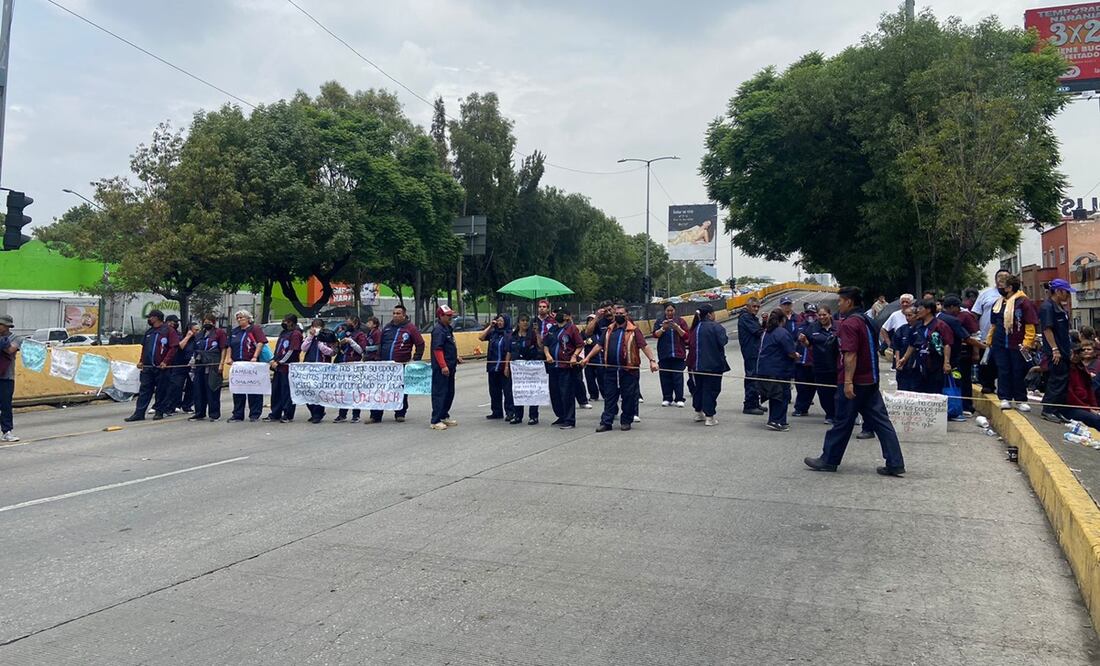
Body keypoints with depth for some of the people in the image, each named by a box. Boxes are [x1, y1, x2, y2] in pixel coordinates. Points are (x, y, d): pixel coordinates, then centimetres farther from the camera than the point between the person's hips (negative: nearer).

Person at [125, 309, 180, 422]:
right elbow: (144, 348, 23)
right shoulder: (149, 332, 17)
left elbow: (174, 347, -11)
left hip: (161, 367, -6)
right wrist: (141, 361, 10)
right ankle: (139, 413, 4)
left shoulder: (168, 330, -5)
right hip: (147, 367, 6)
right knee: (144, 390, 4)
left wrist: (165, 362, -17)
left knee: (161, 391, 2)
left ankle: (159, 412, 11)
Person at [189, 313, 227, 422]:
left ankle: (214, 414, 4)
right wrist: (194, 359, 15)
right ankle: (199, 413, 17)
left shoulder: (219, 333, -2)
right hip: (200, 365, 7)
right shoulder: (200, 334, 18)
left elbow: (224, 349, -6)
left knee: (213, 390, -3)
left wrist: (221, 364, -13)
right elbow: (196, 350, 26)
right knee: (199, 390, 8)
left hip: (213, 366, -7)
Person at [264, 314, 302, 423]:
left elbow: (291, 351, -15)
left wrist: (279, 362, -13)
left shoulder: (296, 334, -10)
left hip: (288, 367, -9)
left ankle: (288, 415, 3)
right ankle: (275, 414, 19)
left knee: (287, 392, -4)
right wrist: (274, 360, 7)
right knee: (276, 390, 11)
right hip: (279, 367, 9)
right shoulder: (283, 333, 19)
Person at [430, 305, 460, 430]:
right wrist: (443, 366, -26)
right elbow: (437, 349, -22)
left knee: (449, 392, 16)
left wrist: (456, 358, 20)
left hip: (449, 367, 10)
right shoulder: (438, 330, -15)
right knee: (440, 393, -6)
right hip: (441, 368, -10)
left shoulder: (448, 328, 16)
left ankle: (444, 416, 28)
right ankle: (435, 421, -2)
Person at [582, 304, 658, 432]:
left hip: (629, 369, -4)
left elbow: (644, 346, -9)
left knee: (629, 396, 4)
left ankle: (626, 421, 16)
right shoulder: (609, 330, 12)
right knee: (610, 396, 7)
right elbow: (599, 345, 15)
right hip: (611, 369, 4)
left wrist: (652, 360, -19)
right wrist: (587, 357, 10)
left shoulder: (633, 330, -3)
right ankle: (606, 422, 10)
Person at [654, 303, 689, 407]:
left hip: (678, 353, -1)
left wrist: (677, 328, -13)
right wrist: (663, 328, -16)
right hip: (664, 354, 1)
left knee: (678, 376, -5)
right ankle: (667, 399, 9)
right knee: (665, 377, 2)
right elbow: (655, 334, 0)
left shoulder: (680, 321, 8)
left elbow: (686, 336, 2)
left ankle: (679, 399, -1)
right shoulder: (660, 322, 10)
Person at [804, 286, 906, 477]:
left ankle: (829, 460, 13)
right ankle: (895, 464, 5)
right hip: (871, 381, 9)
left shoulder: (849, 323, -14)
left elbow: (850, 354, -22)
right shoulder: (867, 321, 15)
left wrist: (848, 381, -25)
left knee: (843, 422, 2)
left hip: (854, 382, -8)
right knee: (881, 421, 6)